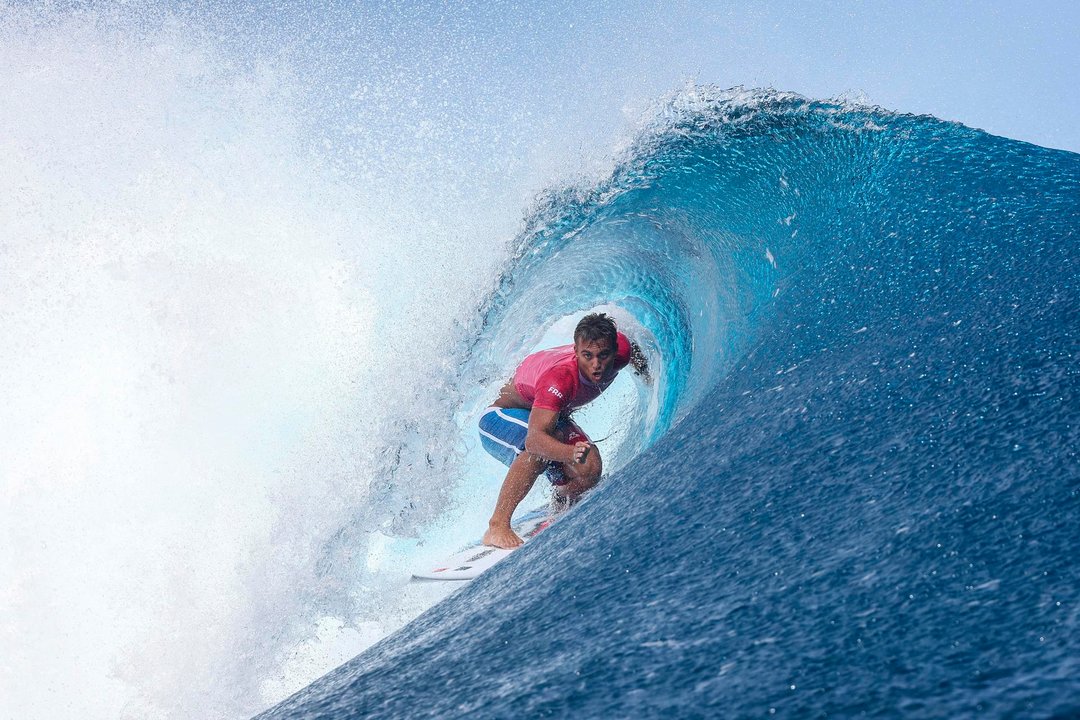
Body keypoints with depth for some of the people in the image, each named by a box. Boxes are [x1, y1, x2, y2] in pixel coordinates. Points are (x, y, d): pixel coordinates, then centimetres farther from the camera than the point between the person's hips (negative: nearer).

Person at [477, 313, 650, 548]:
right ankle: (497, 527, -36)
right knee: (540, 446, -40)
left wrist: (647, 377, 15)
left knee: (589, 471, -18)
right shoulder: (559, 378, -42)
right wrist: (571, 453, -70)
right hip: (501, 419, -7)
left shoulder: (621, 349, -23)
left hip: (554, 417, 7)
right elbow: (533, 438, -53)